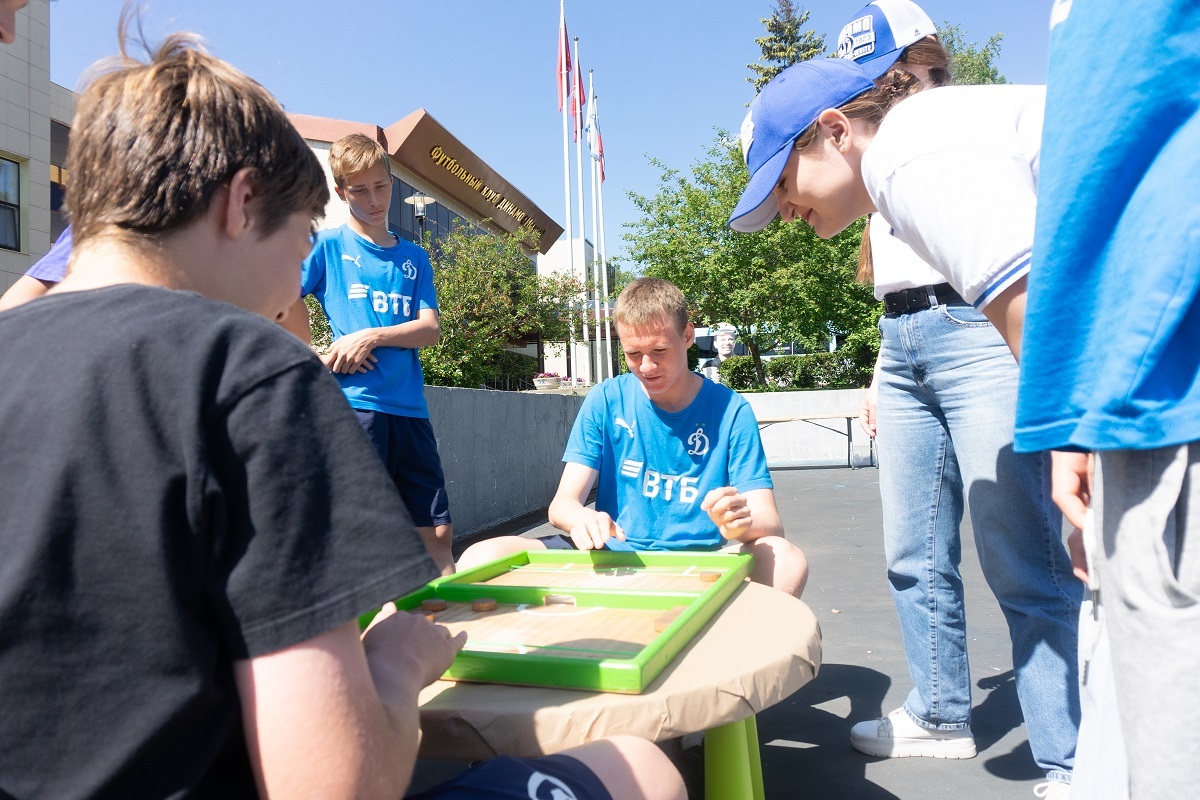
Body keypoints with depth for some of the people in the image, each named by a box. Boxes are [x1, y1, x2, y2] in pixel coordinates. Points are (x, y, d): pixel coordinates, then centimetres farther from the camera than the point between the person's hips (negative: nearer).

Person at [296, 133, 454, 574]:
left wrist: (372, 336, -11)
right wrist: (318, 360, -8)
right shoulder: (327, 245, 5)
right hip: (352, 403, -4)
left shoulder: (414, 257, 16)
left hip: (409, 407, 4)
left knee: (438, 532, 7)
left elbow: (430, 329, 4)